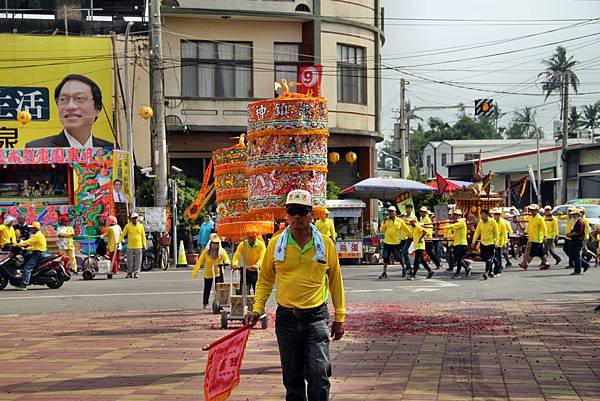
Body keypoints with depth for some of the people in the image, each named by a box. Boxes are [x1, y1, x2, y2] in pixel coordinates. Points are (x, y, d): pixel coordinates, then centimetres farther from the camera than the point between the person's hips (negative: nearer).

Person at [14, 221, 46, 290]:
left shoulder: (37, 235, -14)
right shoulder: (40, 235, 19)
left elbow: (28, 242, -18)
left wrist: (18, 245, -14)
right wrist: (26, 248, 17)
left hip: (38, 254, -11)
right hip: (39, 253, 11)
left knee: (27, 267, -18)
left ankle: (24, 285, -26)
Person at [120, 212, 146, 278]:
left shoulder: (140, 226, 7)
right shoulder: (128, 226, 4)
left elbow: (143, 236, 9)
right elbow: (123, 234, 5)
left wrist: (144, 245, 3)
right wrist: (119, 241, -7)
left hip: (138, 246, 0)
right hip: (130, 247, 0)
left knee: (138, 261, 0)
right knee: (130, 261, 2)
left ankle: (136, 273, 4)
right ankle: (130, 273, 10)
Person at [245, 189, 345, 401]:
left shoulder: (326, 244, 1)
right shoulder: (276, 244, 2)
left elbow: (335, 281, 8)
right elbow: (265, 280, 12)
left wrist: (339, 317, 7)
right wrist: (257, 308, 0)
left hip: (316, 317, -2)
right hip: (286, 318, 2)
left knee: (319, 374, -12)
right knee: (292, 378, 10)